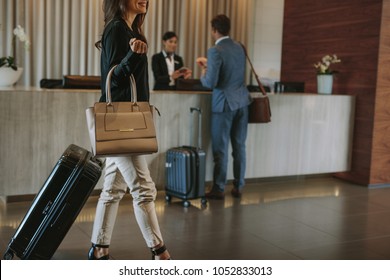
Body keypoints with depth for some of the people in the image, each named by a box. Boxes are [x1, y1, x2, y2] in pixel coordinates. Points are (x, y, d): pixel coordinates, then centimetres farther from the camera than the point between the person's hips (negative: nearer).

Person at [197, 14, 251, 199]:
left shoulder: (215, 51, -14)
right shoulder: (239, 47, 9)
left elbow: (211, 83, -17)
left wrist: (203, 73, 3)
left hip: (224, 103, -7)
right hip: (242, 101, 7)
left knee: (221, 148, 1)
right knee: (239, 146, 10)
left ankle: (218, 189, 7)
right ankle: (238, 187, 18)